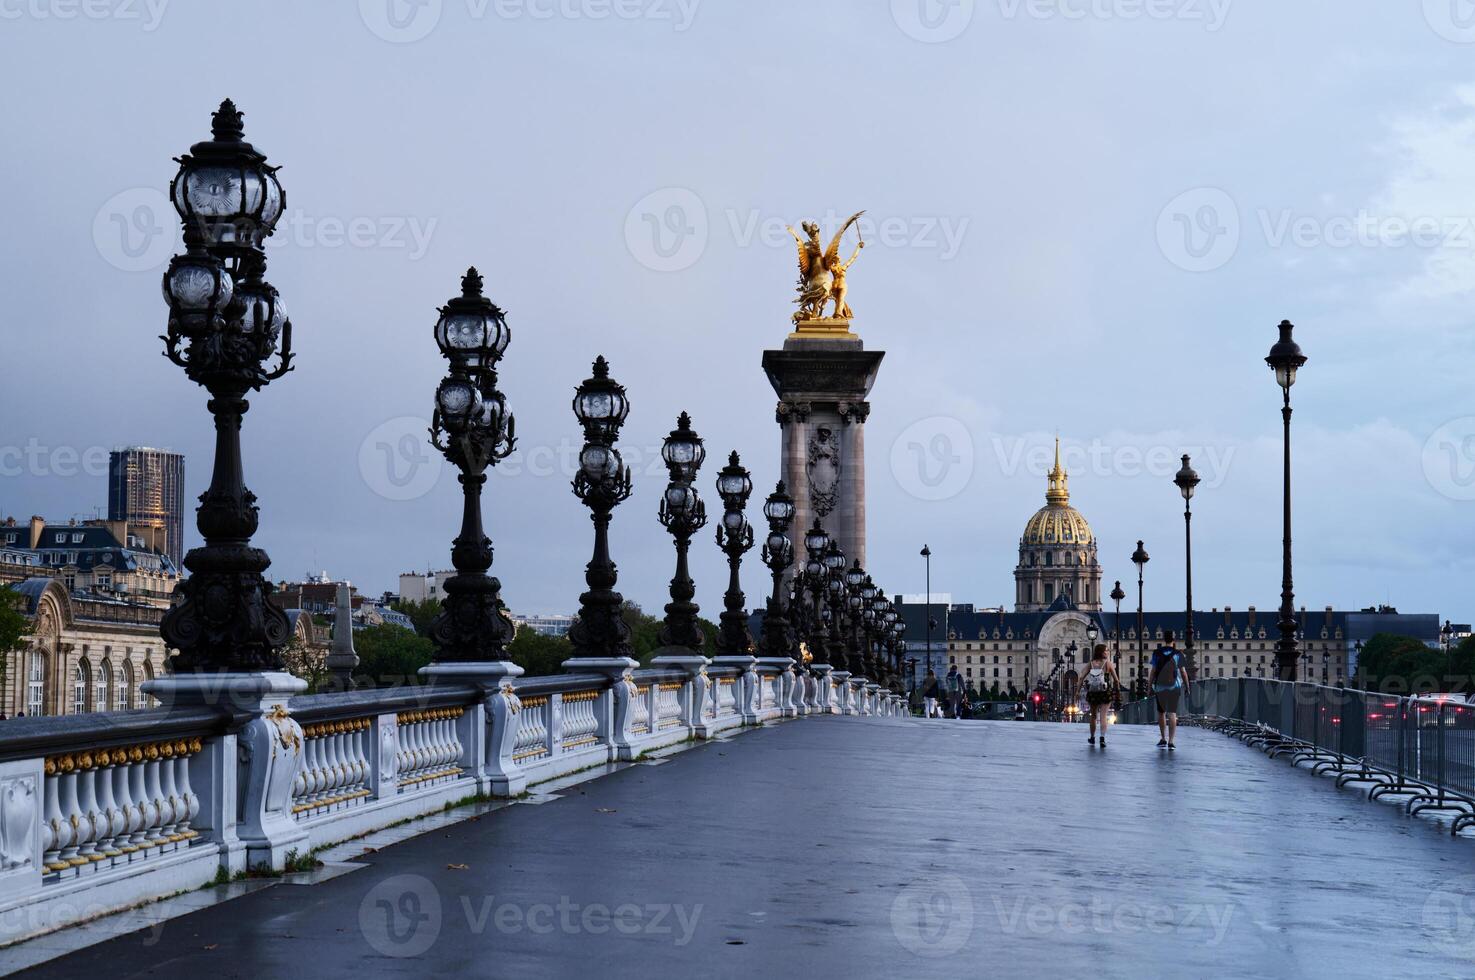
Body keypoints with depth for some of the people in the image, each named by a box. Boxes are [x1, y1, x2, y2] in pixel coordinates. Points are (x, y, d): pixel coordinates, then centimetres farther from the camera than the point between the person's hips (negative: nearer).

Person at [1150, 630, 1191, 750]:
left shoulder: (1157, 653, -1)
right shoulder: (1178, 654, -3)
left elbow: (1153, 671, -2)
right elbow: (1183, 672, -2)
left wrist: (1150, 687, 3)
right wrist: (1187, 686, 8)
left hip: (1160, 687, 1)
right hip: (1174, 686, -1)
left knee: (1161, 712, 17)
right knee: (1172, 714, -3)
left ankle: (1163, 739, 24)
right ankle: (1171, 742, -11)